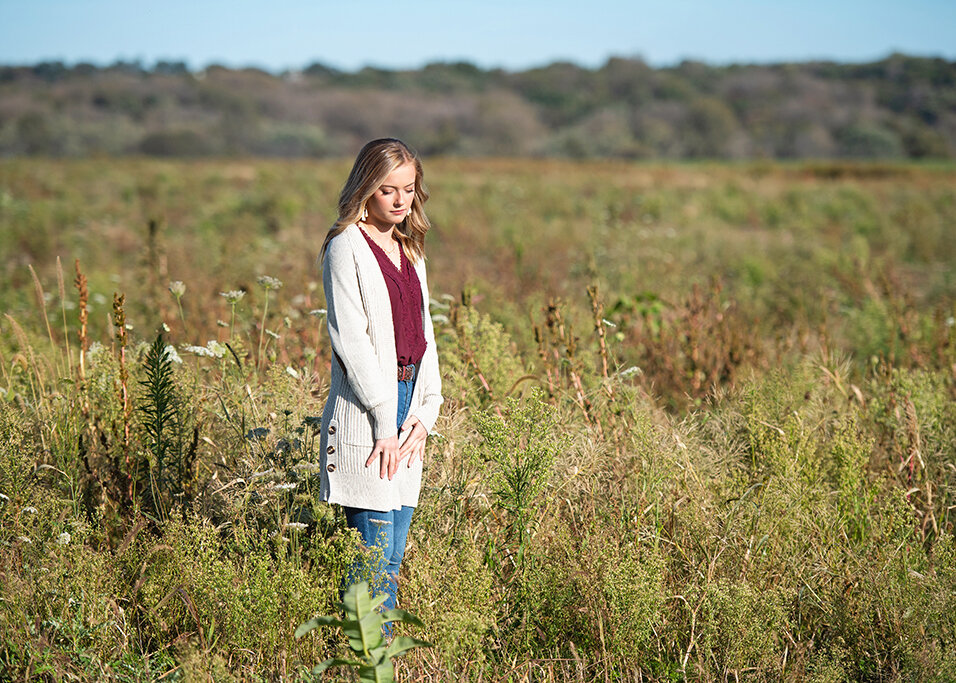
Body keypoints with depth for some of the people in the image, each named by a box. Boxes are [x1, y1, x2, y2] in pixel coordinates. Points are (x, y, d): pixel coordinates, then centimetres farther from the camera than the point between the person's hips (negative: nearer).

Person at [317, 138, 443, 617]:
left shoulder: (410, 251, 17)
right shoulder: (346, 247, -6)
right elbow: (350, 338, -12)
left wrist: (426, 411, 3)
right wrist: (384, 420, -14)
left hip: (407, 410, 7)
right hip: (365, 414, -7)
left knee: (392, 558, 8)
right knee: (374, 554, -8)